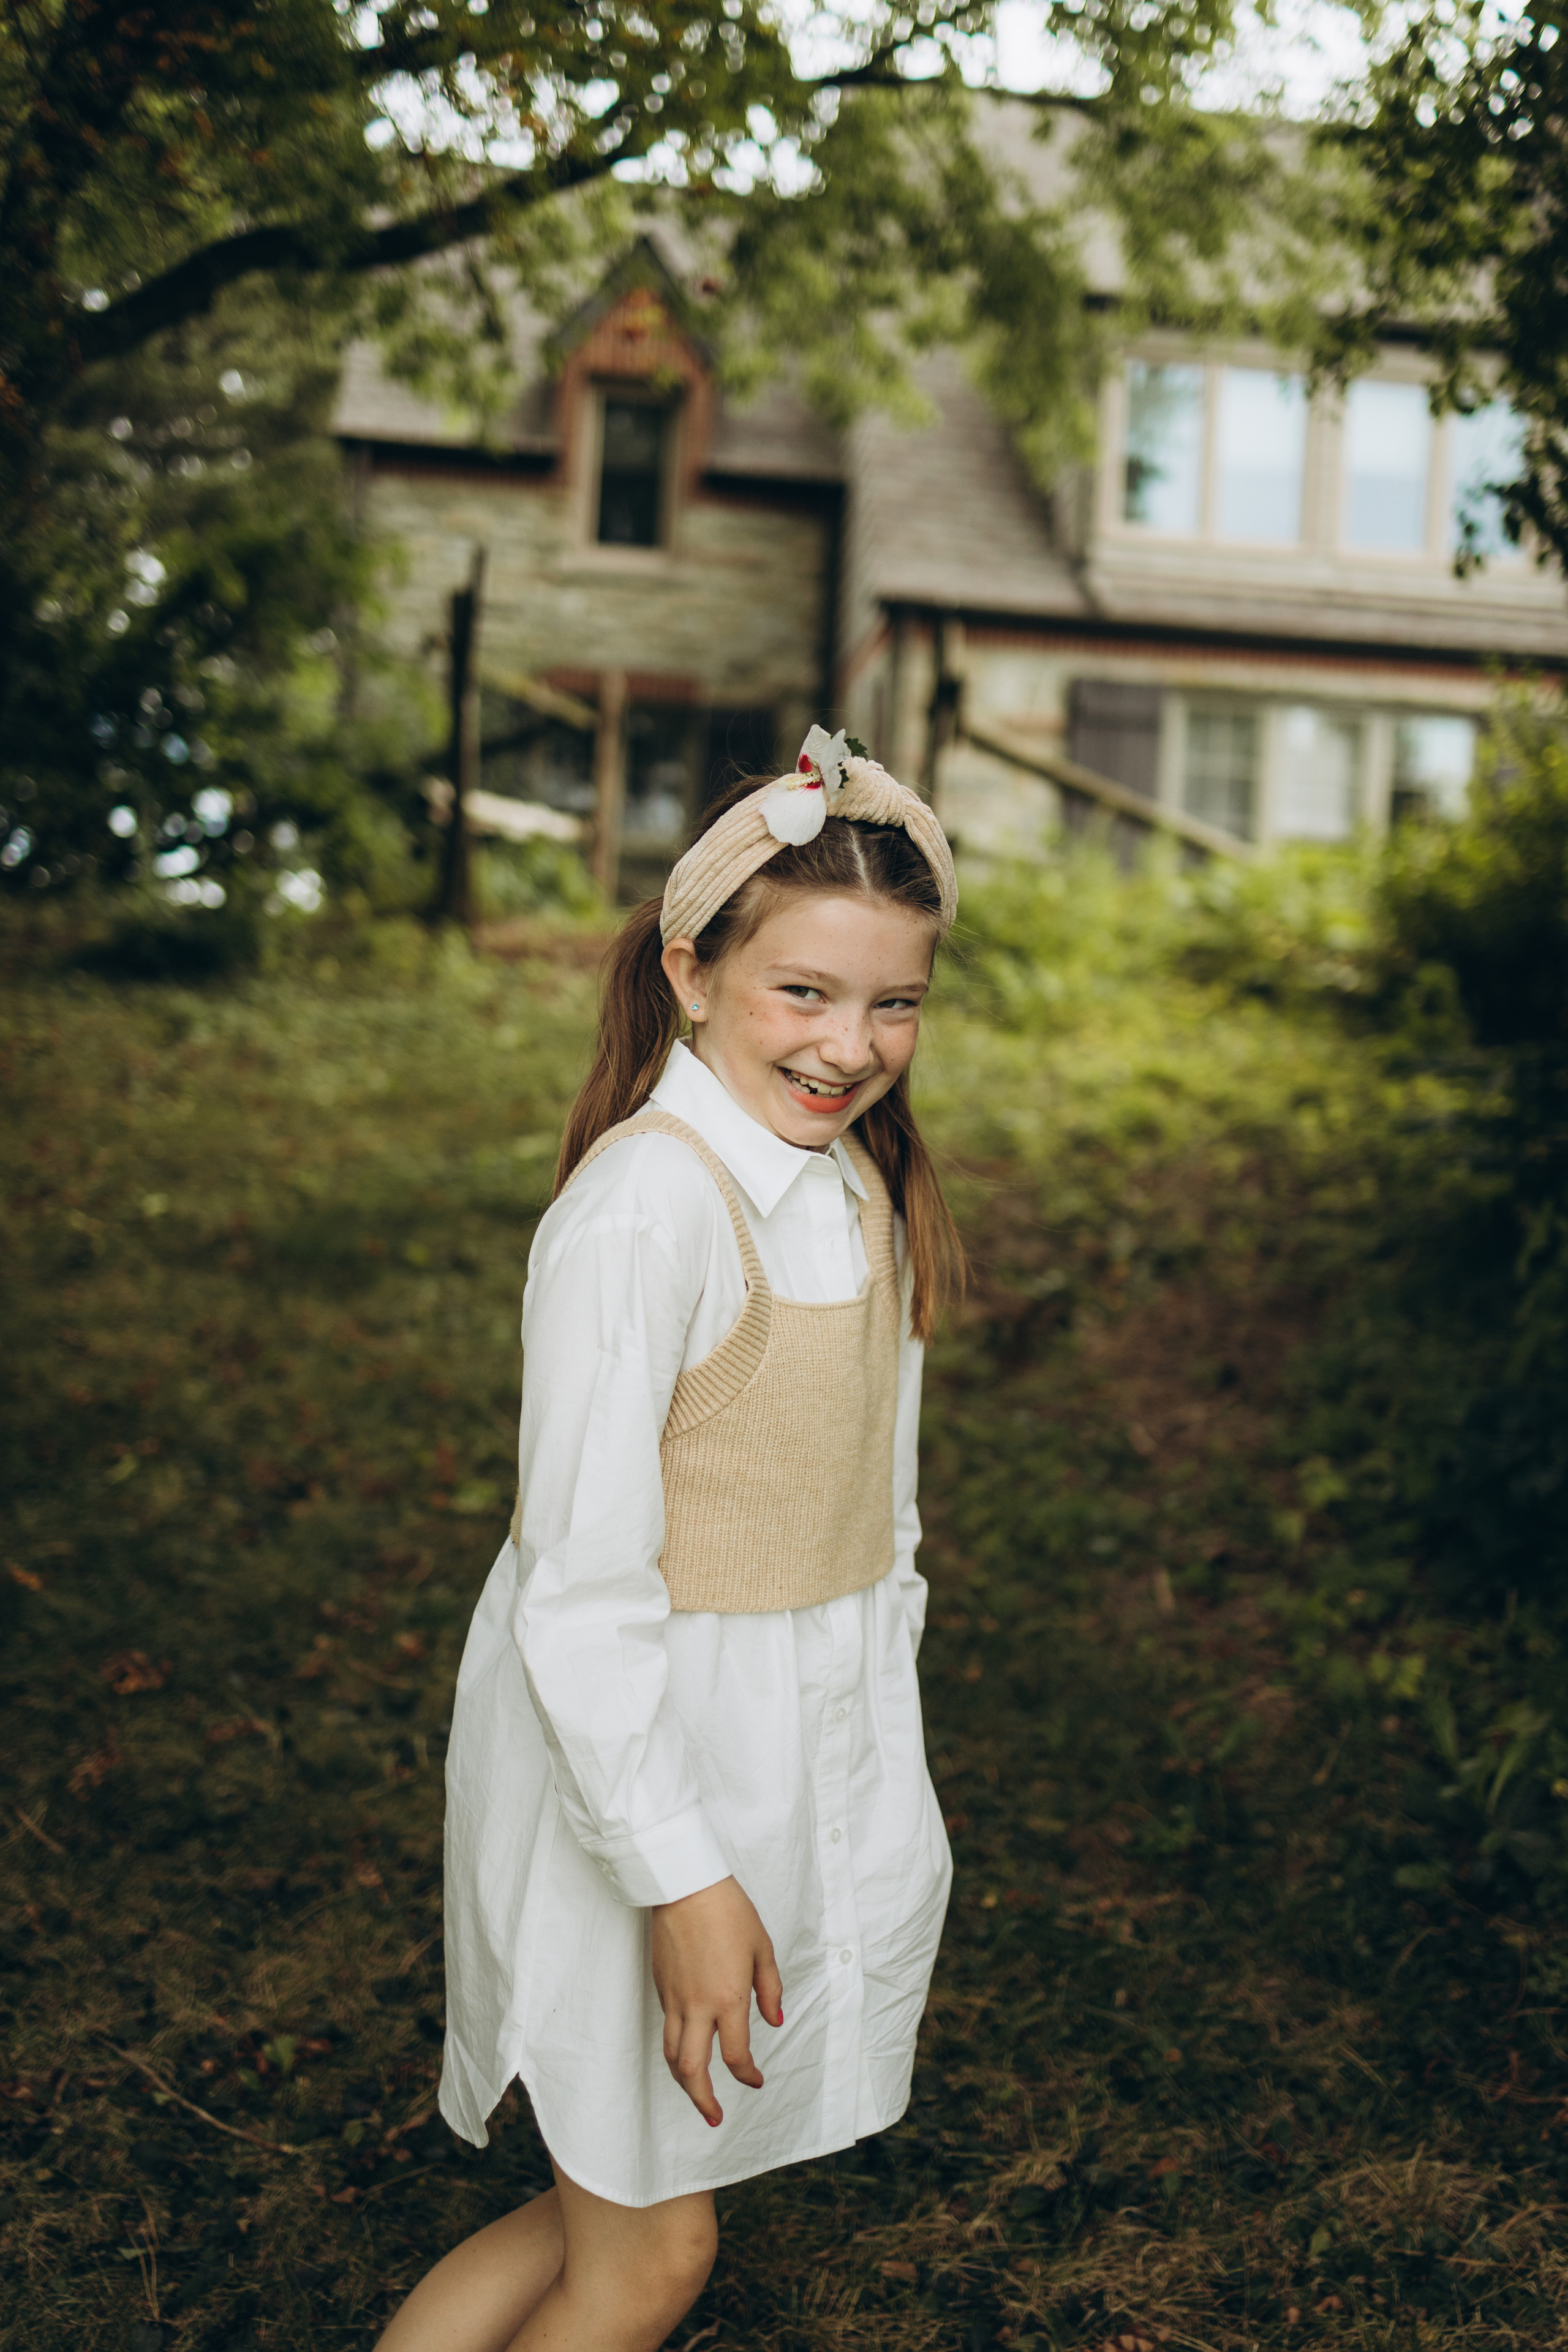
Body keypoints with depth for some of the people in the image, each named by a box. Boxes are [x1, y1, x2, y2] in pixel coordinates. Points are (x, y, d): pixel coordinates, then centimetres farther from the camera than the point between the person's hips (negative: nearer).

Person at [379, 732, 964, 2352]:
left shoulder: (856, 1184, 4)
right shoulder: (646, 1204, -23)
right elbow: (581, 1582, -23)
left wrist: (888, 1750, 18)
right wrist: (679, 1873, -22)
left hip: (809, 1744, 8)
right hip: (638, 1754, -8)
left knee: (621, 2209, 17)